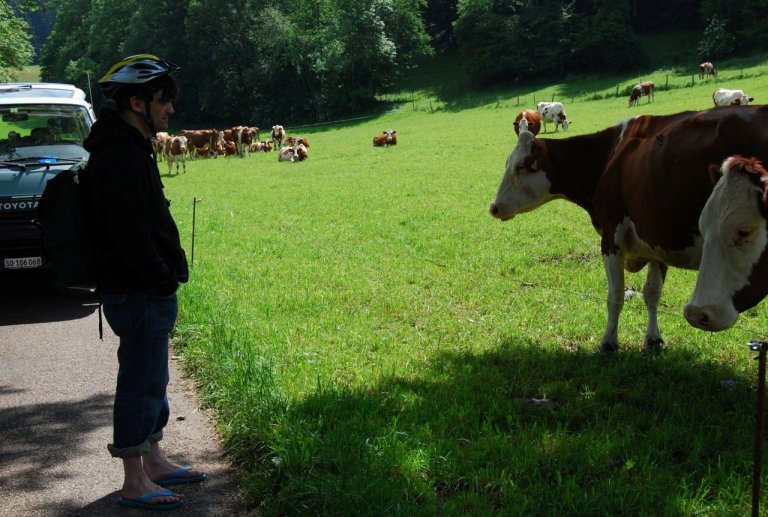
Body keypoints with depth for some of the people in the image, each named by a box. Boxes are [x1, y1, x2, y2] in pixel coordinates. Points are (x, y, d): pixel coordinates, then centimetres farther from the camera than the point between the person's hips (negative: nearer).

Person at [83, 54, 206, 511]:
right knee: (142, 381, -3)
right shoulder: (120, 158, -19)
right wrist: (163, 280, -17)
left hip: (149, 290, 11)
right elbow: (130, 234, -24)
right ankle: (135, 483, 6)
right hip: (140, 294, -11)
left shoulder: (130, 150, 15)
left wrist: (167, 276, 14)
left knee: (150, 379, 18)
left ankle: (154, 461, 30)